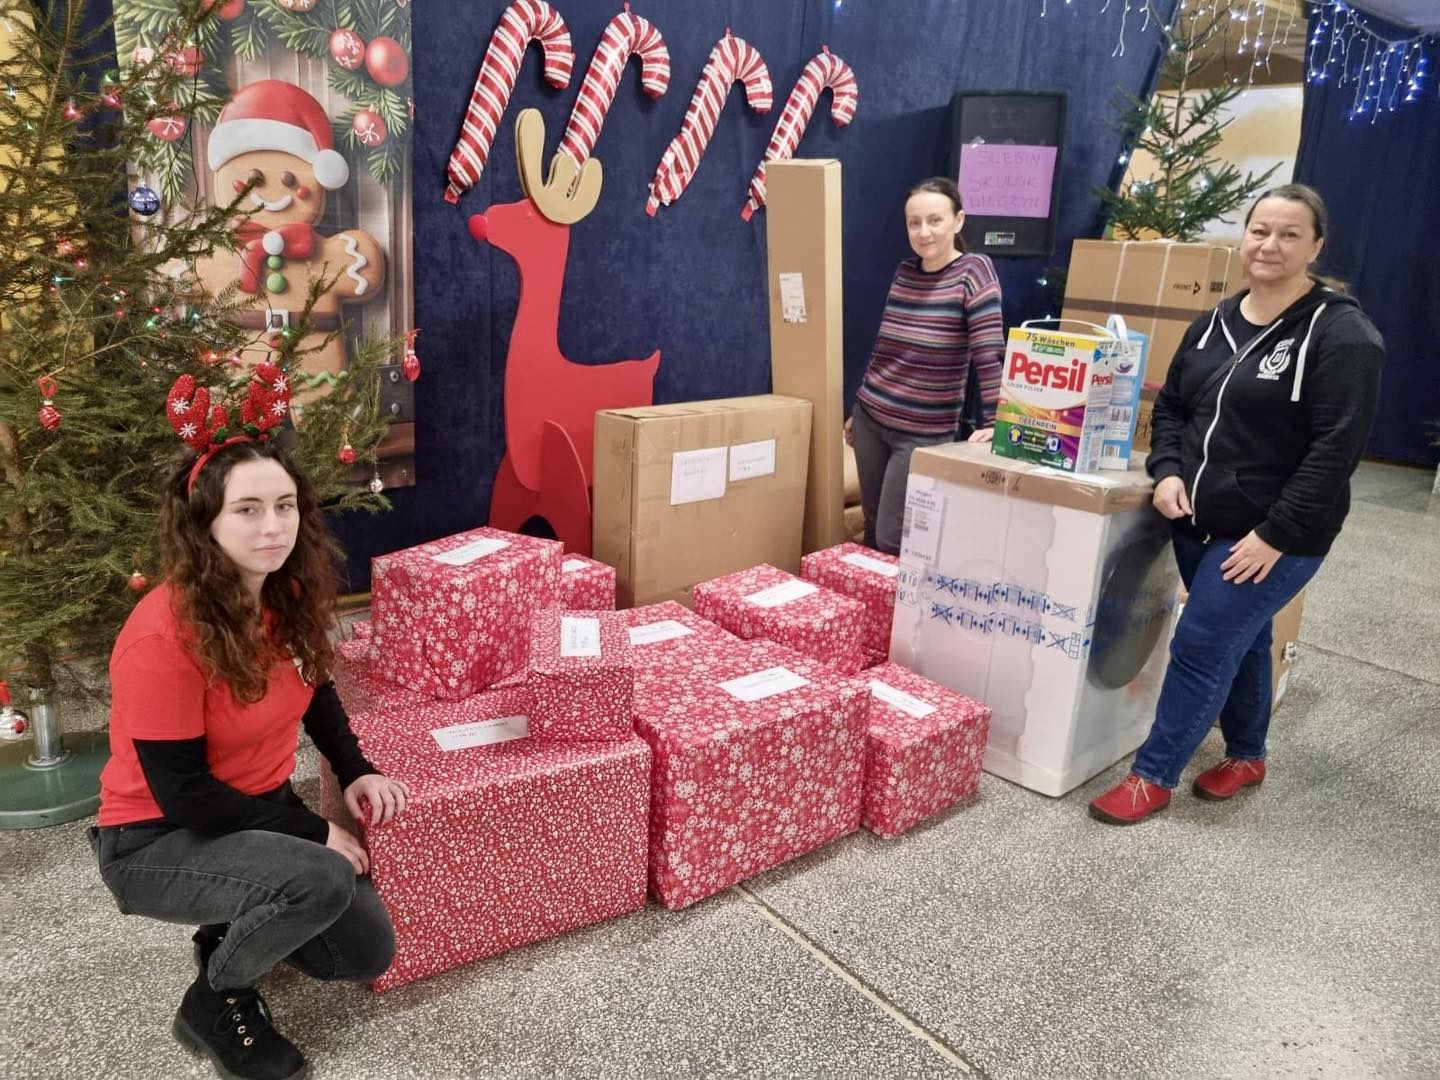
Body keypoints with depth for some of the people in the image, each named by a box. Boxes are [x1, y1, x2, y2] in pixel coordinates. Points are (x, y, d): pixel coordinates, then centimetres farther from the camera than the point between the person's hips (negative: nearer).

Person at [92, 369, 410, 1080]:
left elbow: (313, 688, 11)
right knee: (322, 883, -33)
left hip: (259, 811, 7)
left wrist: (354, 772, -4)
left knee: (368, 951, 3)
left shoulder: (287, 597, -8)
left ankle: (235, 926, 27)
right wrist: (314, 834, -22)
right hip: (157, 840, -7)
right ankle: (216, 1003, -2)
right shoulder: (164, 635, -30)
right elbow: (179, 792, -26)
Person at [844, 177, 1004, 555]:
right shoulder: (904, 272, 6)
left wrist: (992, 423, -27)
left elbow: (989, 352, -18)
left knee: (893, 542, -4)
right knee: (872, 532, 14)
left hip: (924, 432, -6)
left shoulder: (973, 271, -11)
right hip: (870, 420, 6)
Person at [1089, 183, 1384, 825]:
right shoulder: (1214, 324, 9)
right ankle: (1247, 755, 39)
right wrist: (1168, 472, -3)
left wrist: (1276, 534, -20)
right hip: (1200, 524, 7)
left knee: (1200, 649, -5)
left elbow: (1336, 448, -18)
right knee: (1237, 642, 19)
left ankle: (1153, 777, 10)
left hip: (1273, 537, -7)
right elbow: (1170, 407, 15)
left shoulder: (1342, 334, -13)